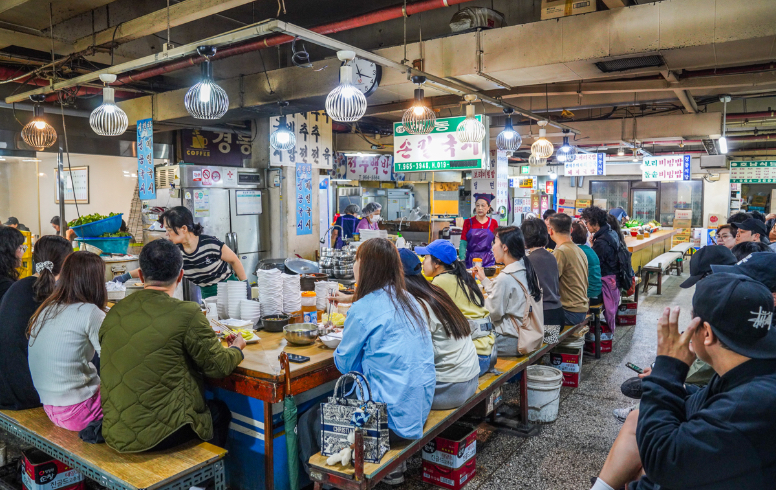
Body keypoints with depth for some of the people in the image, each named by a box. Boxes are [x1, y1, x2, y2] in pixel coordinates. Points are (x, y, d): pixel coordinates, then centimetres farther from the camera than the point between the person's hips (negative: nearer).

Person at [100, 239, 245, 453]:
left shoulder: (114, 312, 0)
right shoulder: (187, 313, -17)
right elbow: (217, 367, -7)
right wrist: (236, 348, 15)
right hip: (160, 434, -6)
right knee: (220, 411, 23)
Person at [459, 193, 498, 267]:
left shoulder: (493, 223, 5)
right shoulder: (468, 222, 2)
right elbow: (463, 243, -4)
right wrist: (462, 260, -16)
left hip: (488, 261, 1)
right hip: (470, 261, -1)